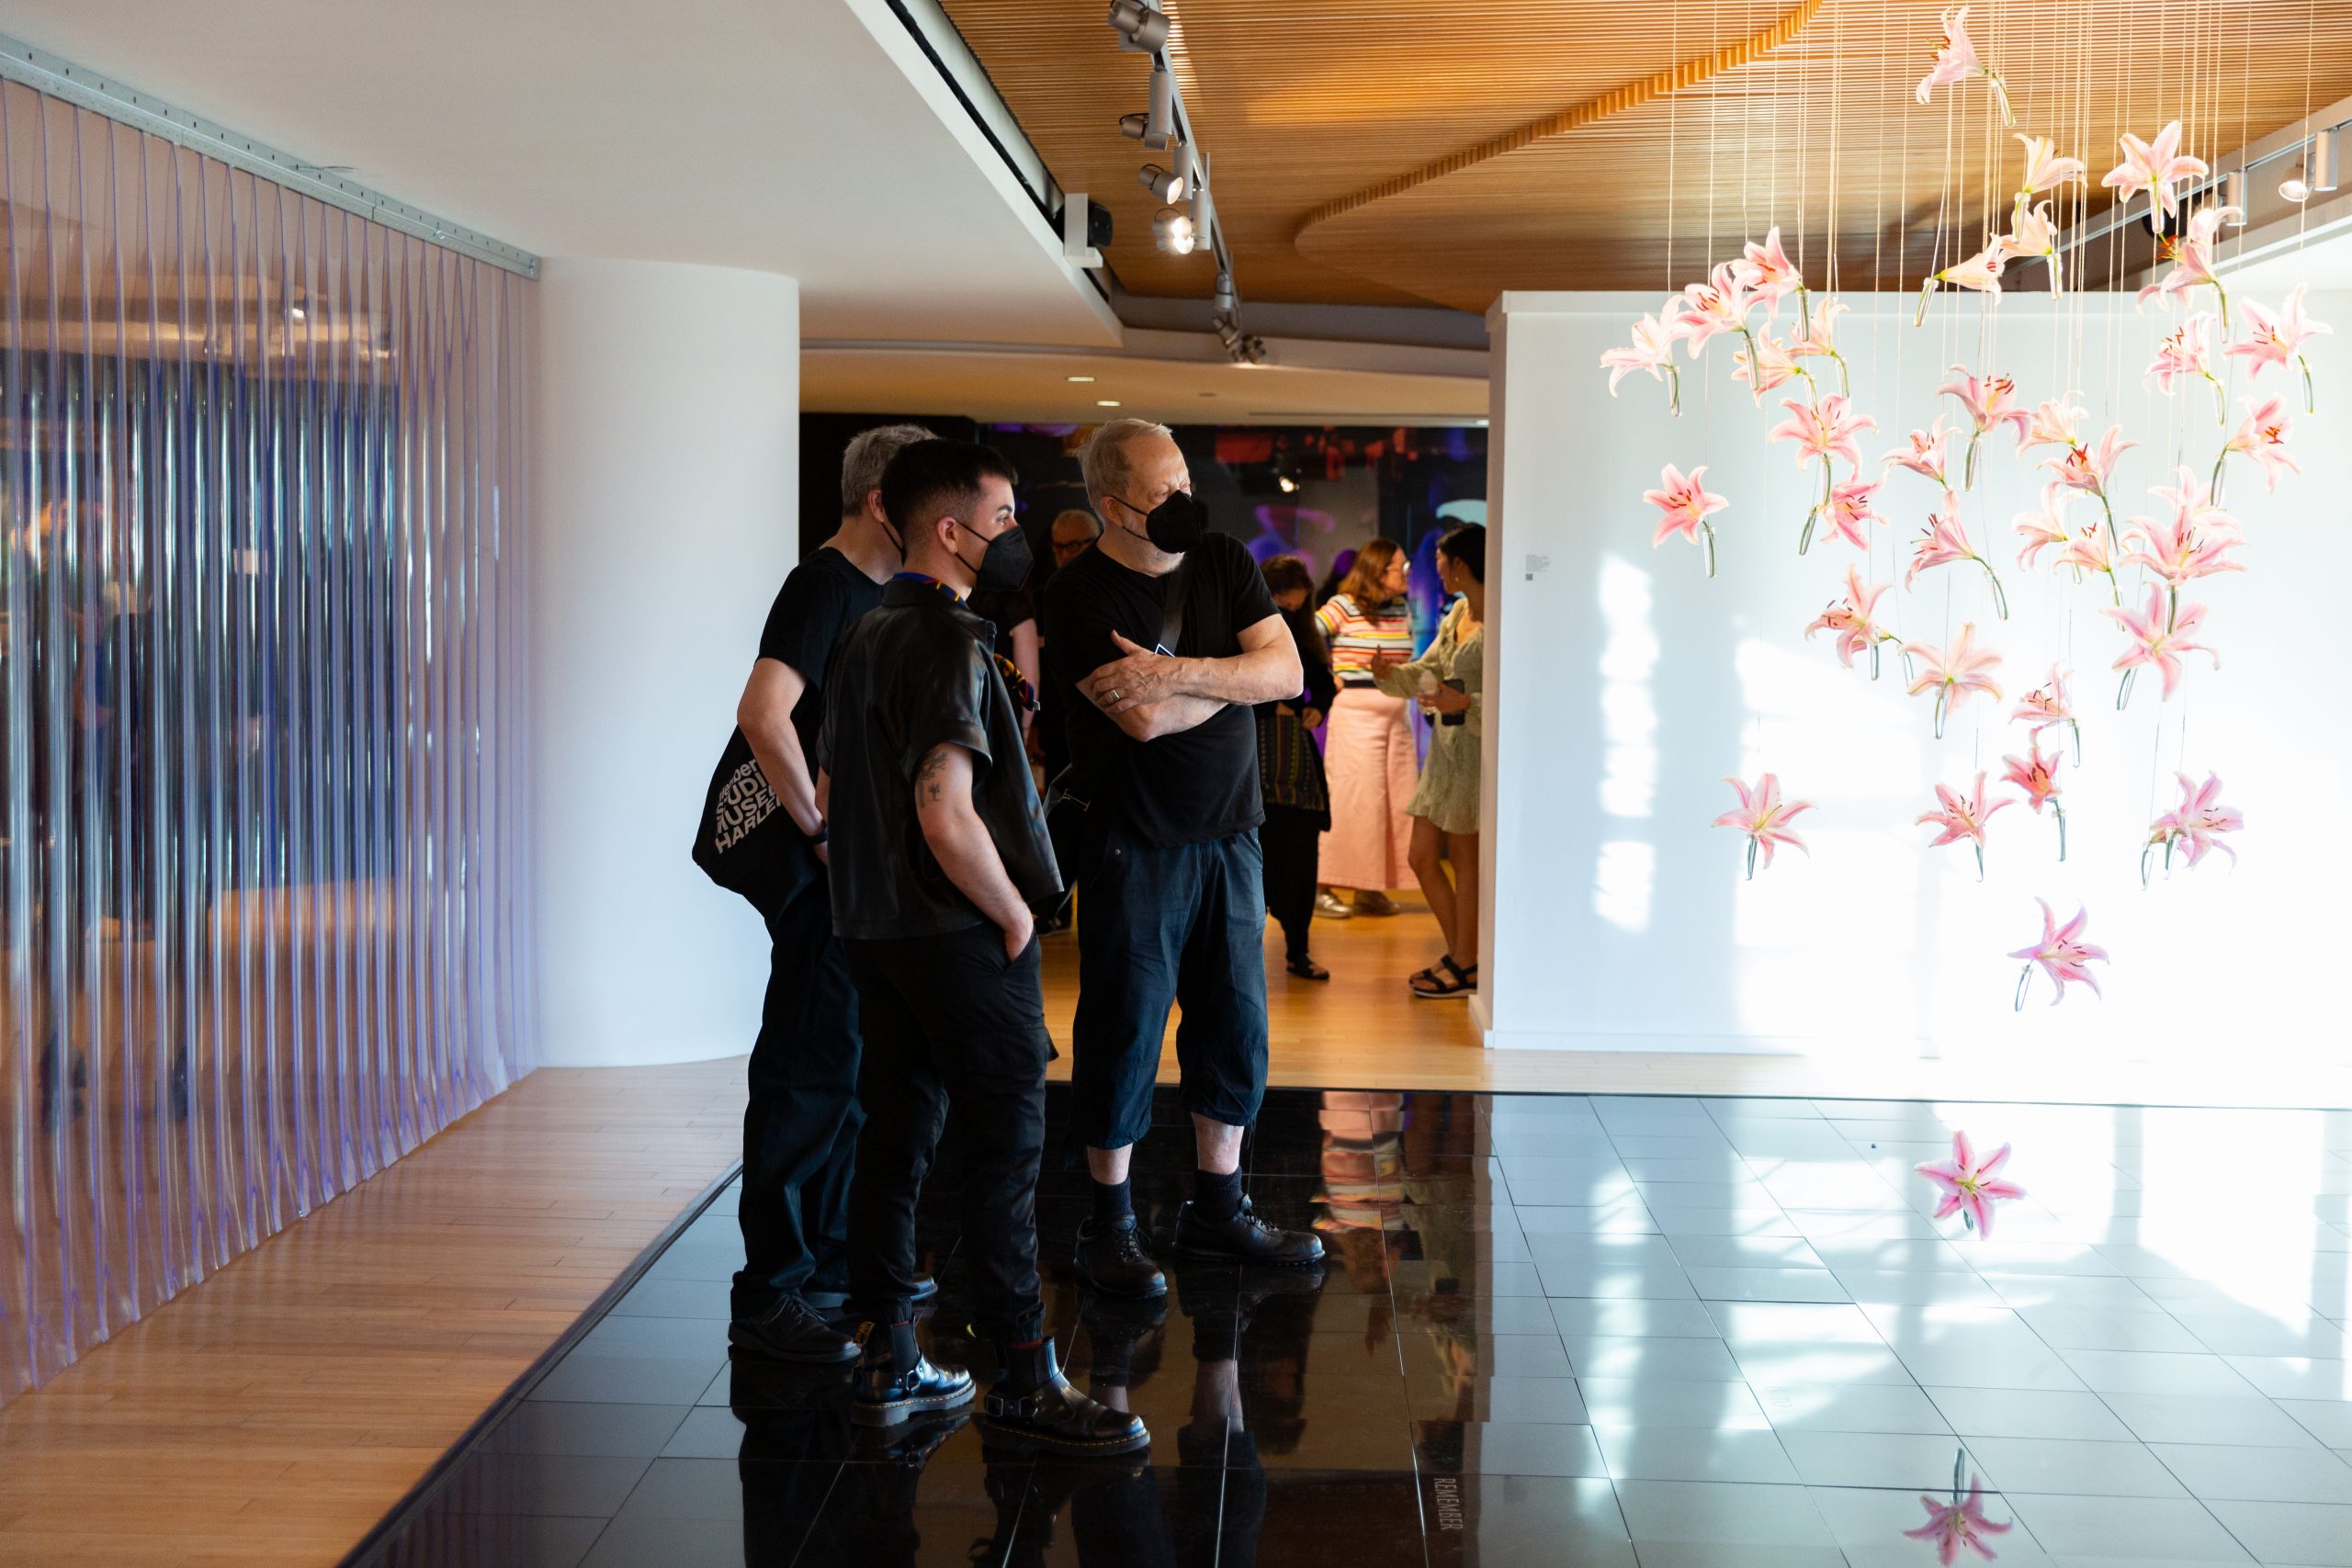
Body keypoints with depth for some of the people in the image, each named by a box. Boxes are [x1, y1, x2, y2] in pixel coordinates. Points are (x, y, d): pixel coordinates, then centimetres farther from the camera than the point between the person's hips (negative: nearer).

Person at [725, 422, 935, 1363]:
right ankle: (769, 1295, 0)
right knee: (810, 1076, -6)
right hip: (824, 875, -10)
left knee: (853, 1071, 17)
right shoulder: (824, 587, -15)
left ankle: (830, 1263, 28)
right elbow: (763, 712, -29)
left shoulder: (878, 594, 14)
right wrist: (824, 834, -23)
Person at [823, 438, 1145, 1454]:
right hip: (960, 935, -9)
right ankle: (1025, 1383, 1)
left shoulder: (868, 634, 13)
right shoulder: (949, 643, -17)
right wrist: (1014, 912, -13)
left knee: (895, 1136, 11)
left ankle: (888, 1365, 17)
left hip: (878, 929, 9)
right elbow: (947, 814, -26)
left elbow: (836, 789, 21)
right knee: (1006, 1142, -4)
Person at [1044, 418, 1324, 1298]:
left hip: (1230, 837, 5)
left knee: (1236, 1025, 10)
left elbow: (1287, 672, -6)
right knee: (1124, 1029, 0)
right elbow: (1145, 719, -21)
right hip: (1136, 845, -5)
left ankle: (1217, 1209, 23)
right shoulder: (1081, 597, -10)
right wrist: (1234, 676, -7)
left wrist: (1178, 673, -19)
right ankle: (1109, 1226, 12)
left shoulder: (1224, 564, 6)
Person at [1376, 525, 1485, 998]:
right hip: (1444, 747, 9)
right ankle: (1458, 952, 24)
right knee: (1422, 857, 11)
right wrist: (1389, 673, -4)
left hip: (1477, 747, -9)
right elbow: (1426, 672, 14)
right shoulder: (1457, 613, 12)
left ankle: (1465, 967, 13)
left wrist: (1465, 703, -29)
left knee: (1465, 860, 1)